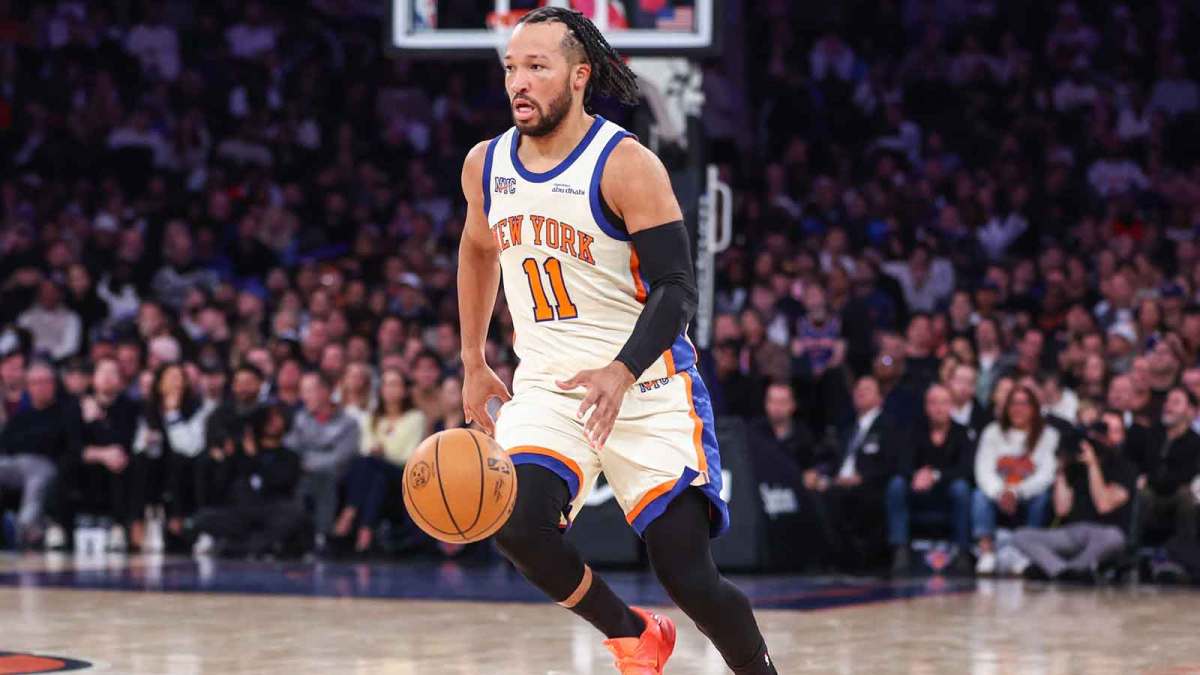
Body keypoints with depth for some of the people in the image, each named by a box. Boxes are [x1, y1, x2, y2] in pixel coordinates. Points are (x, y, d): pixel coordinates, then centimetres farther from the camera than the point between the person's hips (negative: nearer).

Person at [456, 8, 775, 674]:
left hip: (646, 388, -4)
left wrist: (621, 373, -35)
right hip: (546, 387, 4)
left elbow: (676, 291, -19)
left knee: (687, 574, -11)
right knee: (517, 524, -23)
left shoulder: (626, 165, -14)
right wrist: (473, 363, 26)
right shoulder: (485, 165, 4)